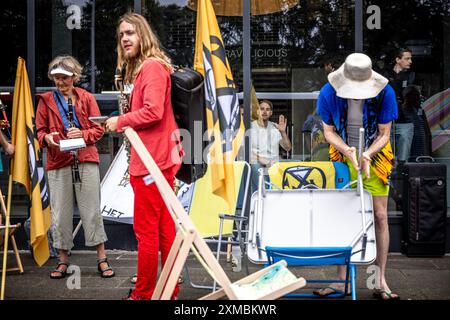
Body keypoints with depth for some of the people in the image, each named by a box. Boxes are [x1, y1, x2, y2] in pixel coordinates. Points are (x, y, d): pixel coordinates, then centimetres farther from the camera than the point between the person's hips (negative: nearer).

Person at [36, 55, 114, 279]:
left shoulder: (86, 98, 8)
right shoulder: (46, 100, 10)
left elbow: (99, 128, 6)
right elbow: (40, 129, 10)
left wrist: (83, 134, -13)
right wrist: (47, 138, -13)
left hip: (86, 161, -1)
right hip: (58, 162, 1)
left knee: (92, 210, 1)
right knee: (60, 213, 3)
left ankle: (102, 259, 8)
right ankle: (63, 261, 14)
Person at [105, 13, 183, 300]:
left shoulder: (152, 66, -12)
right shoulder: (143, 68, 19)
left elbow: (153, 112, -22)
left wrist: (120, 122, -10)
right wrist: (126, 122, 5)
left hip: (151, 160, -10)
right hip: (160, 157, 10)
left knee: (146, 230, -1)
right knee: (165, 227, 14)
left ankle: (143, 294, 9)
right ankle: (169, 289, 23)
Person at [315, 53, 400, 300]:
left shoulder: (385, 93, -21)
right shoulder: (329, 93, -19)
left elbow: (384, 134, -11)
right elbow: (329, 131, -7)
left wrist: (366, 155, -29)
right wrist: (348, 151, -25)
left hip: (374, 156, 0)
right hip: (343, 157, 1)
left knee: (379, 216, -3)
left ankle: (380, 281, 5)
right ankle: (341, 281, 5)